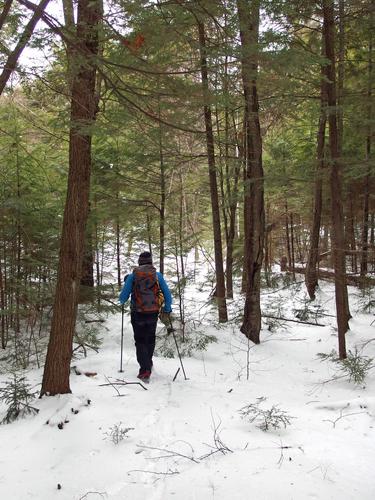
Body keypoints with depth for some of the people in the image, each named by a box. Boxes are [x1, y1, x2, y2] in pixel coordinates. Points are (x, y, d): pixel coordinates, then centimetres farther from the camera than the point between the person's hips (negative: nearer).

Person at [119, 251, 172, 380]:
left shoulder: (132, 276, -4)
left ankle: (145, 370, -6)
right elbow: (167, 294, 1)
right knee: (150, 339, 23)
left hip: (138, 314, -1)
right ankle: (148, 364, 36)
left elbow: (123, 297, -2)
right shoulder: (158, 275, -1)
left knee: (140, 341, 7)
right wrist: (167, 309, 17)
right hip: (153, 313, 2)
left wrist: (122, 301, 21)